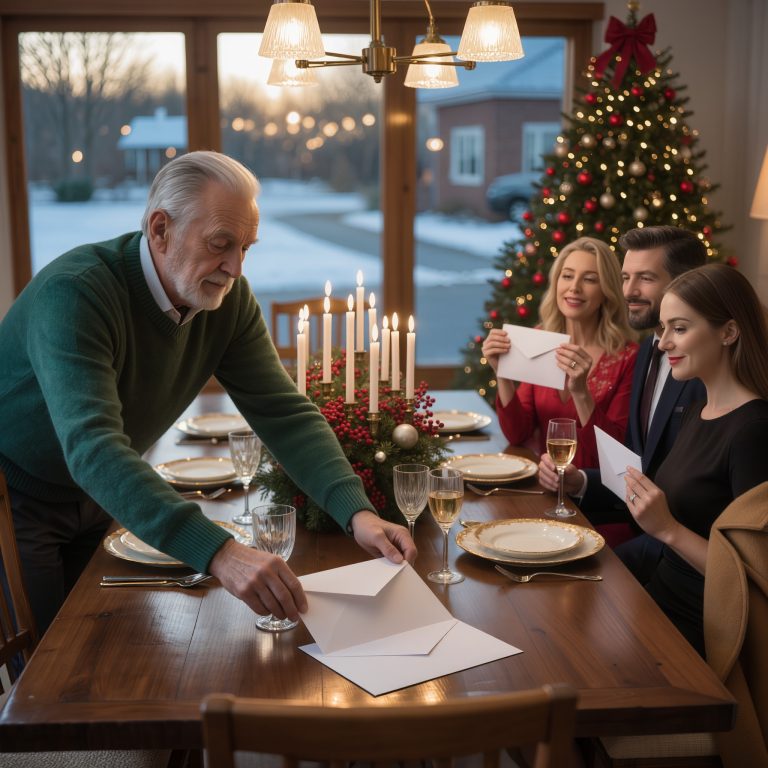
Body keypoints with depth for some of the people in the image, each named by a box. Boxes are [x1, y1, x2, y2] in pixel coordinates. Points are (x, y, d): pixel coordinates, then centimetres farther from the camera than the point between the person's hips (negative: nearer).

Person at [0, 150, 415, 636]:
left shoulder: (229, 298, -13)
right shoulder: (74, 295, -33)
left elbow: (284, 413, -14)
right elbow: (93, 448, -44)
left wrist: (357, 513, -30)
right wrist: (219, 554, -54)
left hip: (96, 497, 6)